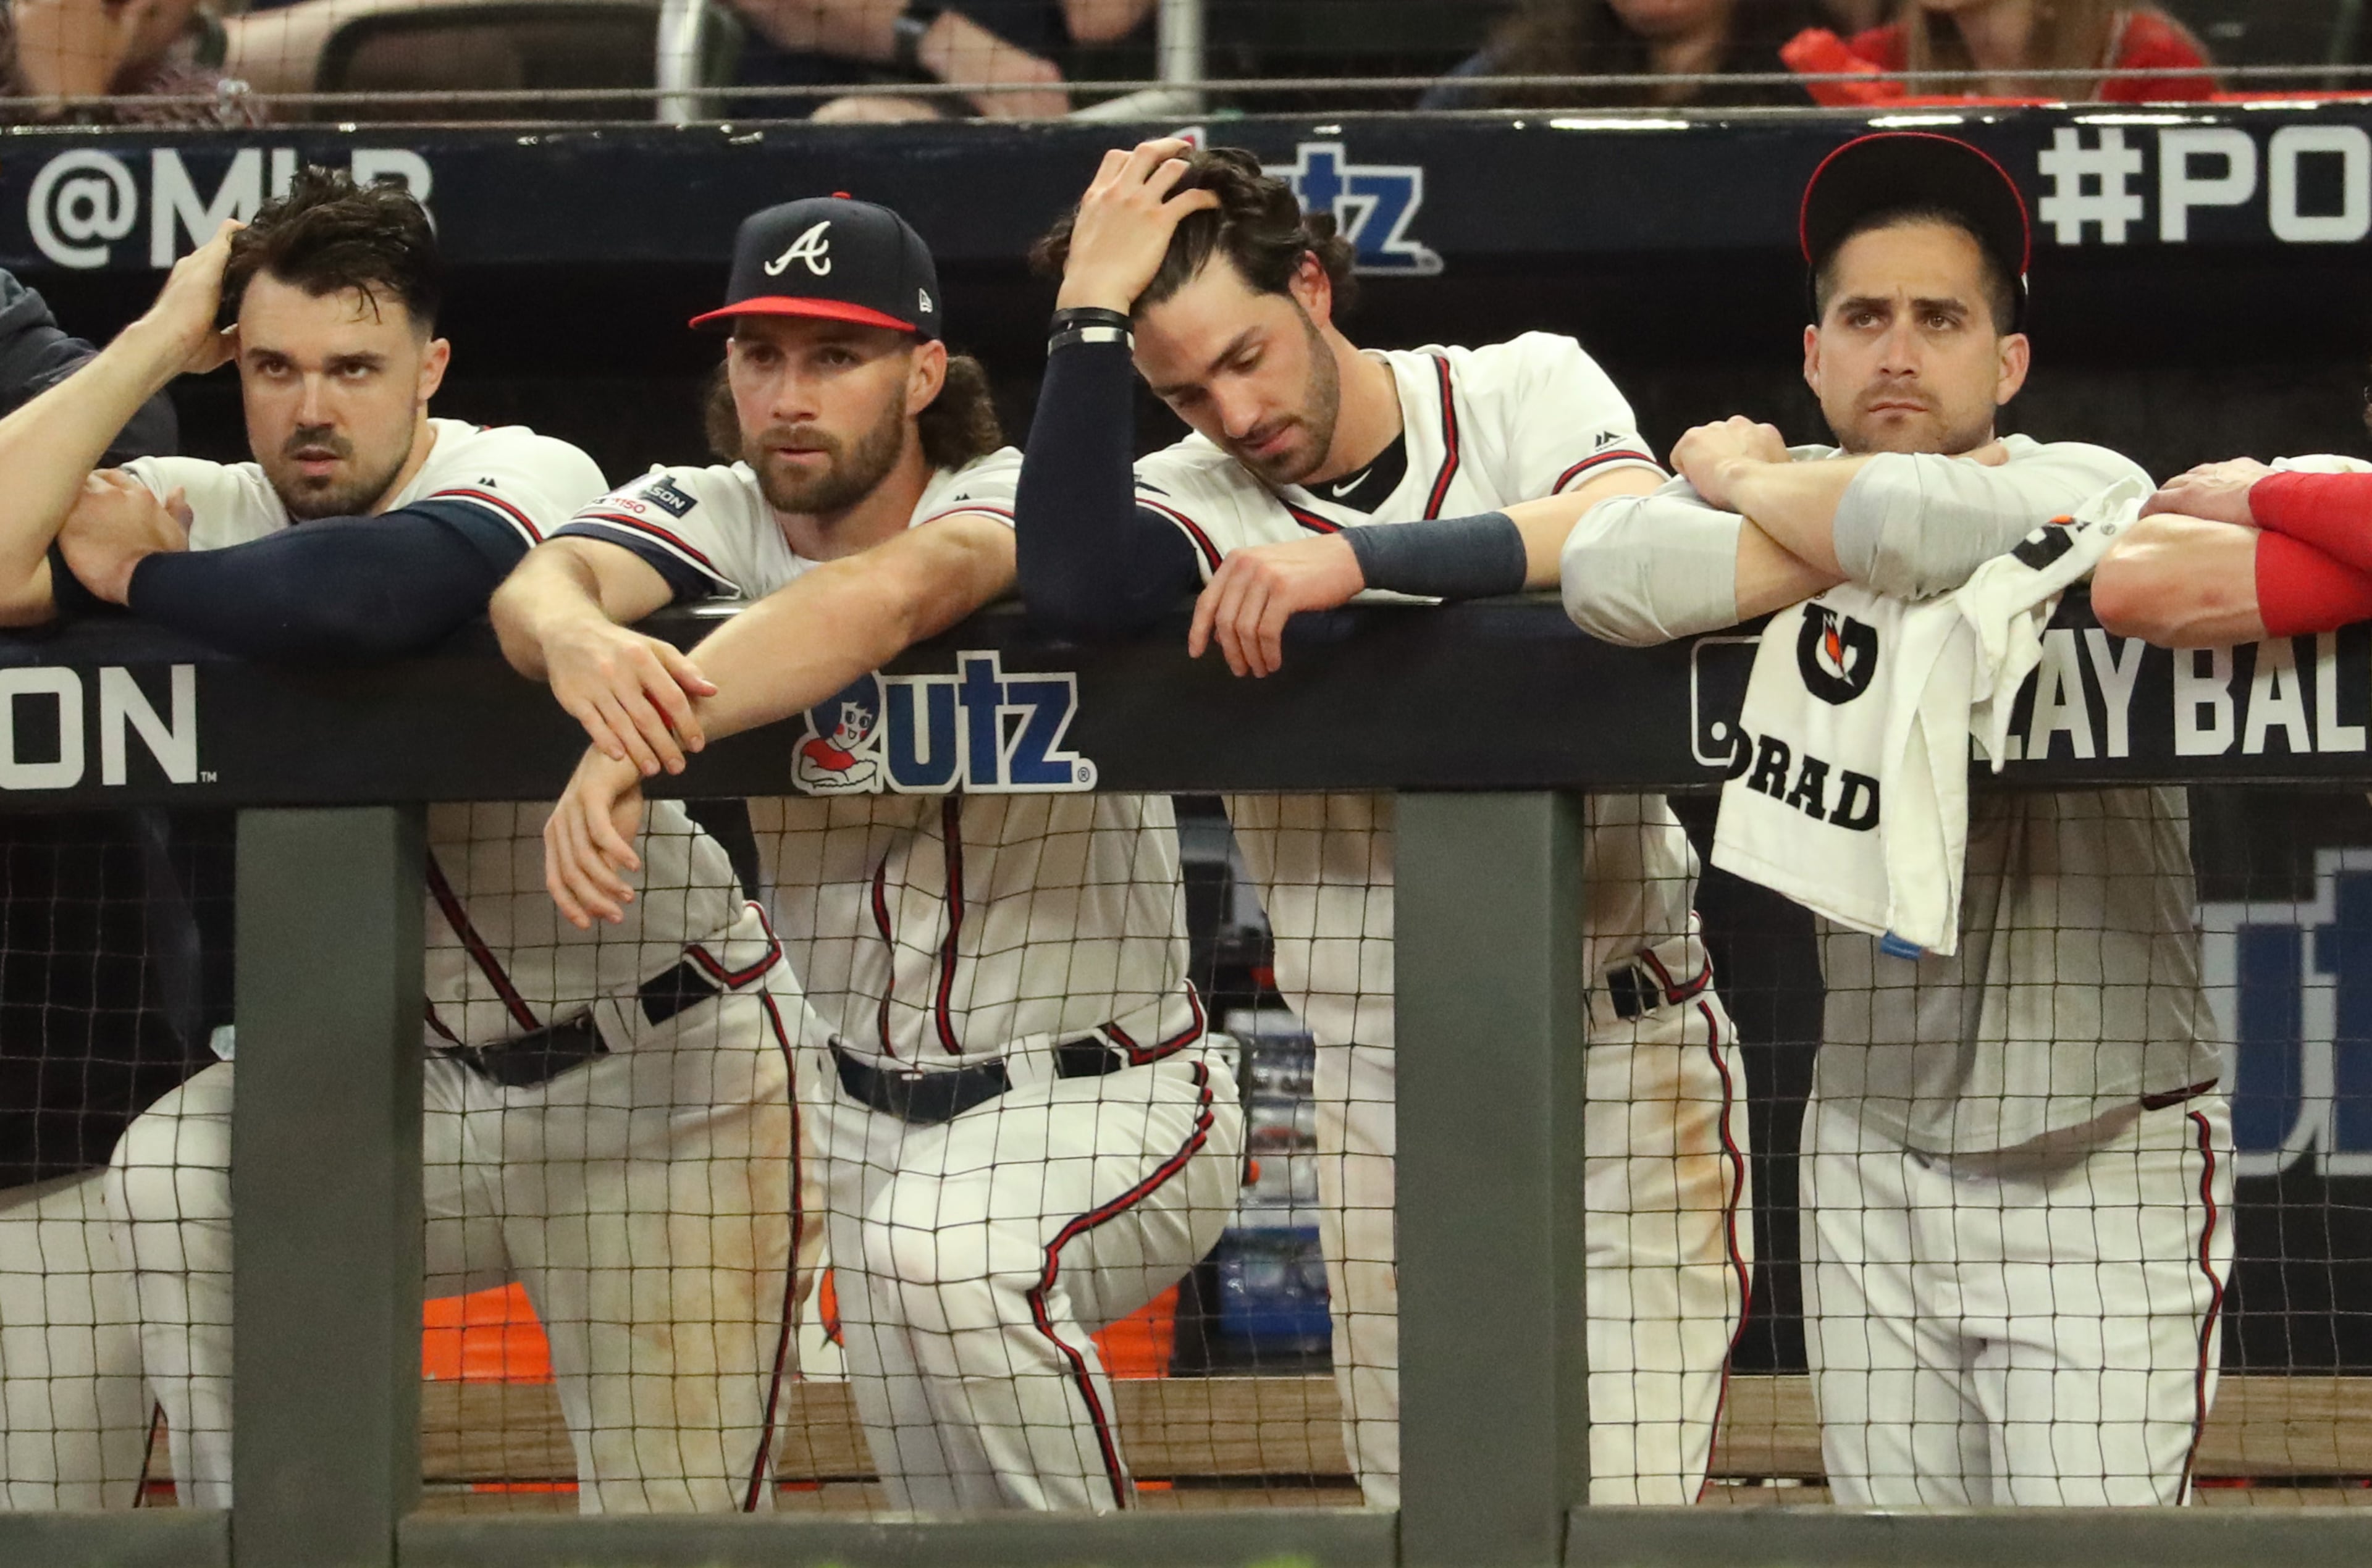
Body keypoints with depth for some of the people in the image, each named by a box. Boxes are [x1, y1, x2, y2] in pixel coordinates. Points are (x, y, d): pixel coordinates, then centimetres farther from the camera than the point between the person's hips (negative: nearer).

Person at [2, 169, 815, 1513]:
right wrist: (159, 340, -15)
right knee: (172, 1177, -19)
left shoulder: (528, 481, -21)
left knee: (680, 1540, -8)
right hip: (442, 1085, 5)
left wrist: (136, 569, -24)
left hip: (666, 1080, -5)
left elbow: (361, 594, -43)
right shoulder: (220, 510, -3)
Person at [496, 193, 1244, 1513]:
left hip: (1105, 1104, -6)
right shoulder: (711, 519, -4)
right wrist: (577, 638, -54)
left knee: (938, 1251, -34)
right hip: (864, 1109, 6)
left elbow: (890, 594, -42)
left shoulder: (1022, 506, -18)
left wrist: (632, 751, -56)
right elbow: (543, 577, -27)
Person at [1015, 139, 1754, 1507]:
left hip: (1626, 1050, -2)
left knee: (1624, 1523, -10)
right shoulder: (1198, 506, 1)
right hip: (1384, 1081, 2)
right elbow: (1074, 587, -22)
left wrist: (1357, 560, -28)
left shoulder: (1528, 391, 1)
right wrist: (1092, 312, -17)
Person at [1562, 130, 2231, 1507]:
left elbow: (1927, 522, -33)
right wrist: (1872, 546, -18)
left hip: (2104, 1162, -5)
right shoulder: (1795, 500, 4)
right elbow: (1614, 576, -19)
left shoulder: (2085, 490, -8)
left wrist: (1742, 478, -12)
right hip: (1873, 1153, 5)